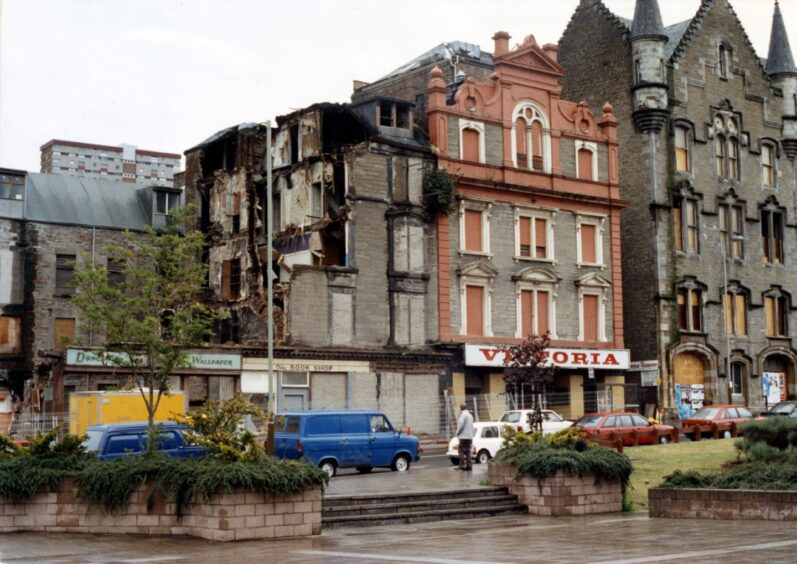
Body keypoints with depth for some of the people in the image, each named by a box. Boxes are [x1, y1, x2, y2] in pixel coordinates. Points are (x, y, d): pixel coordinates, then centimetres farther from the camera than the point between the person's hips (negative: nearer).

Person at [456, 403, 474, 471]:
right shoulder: (470, 415, 17)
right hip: (469, 436, 8)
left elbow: (461, 424, -21)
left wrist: (457, 432, -7)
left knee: (461, 451, -6)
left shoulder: (463, 414, -10)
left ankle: (462, 465, -12)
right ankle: (469, 465, 6)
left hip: (463, 436, -8)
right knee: (468, 451, 9)